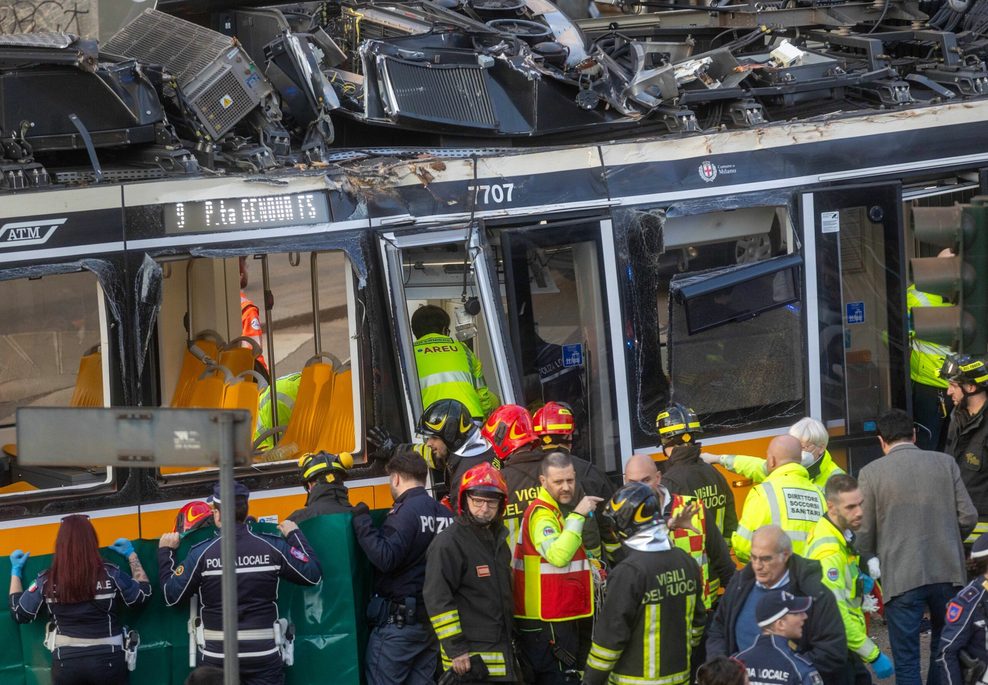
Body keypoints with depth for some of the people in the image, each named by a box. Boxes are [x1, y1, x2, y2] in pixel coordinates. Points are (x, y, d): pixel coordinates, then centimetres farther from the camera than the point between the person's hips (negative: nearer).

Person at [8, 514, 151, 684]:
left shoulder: (47, 581, -8)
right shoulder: (110, 574, -10)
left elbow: (19, 613, 3)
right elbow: (143, 595, 4)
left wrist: (16, 571, 14)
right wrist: (131, 555, 13)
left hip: (66, 663, 1)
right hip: (107, 661, -1)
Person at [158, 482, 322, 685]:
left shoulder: (201, 554, -10)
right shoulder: (272, 547, -6)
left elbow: (172, 595, -2)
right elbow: (312, 575, 3)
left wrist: (165, 552, 11)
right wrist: (295, 535, 17)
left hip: (217, 656, -1)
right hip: (264, 656, 1)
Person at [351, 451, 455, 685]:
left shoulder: (406, 512, -14)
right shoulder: (445, 515, 9)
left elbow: (385, 558, -24)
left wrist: (362, 522, -17)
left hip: (399, 620, -8)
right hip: (434, 619, 8)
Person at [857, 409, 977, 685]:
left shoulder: (871, 473, -4)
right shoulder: (945, 463, 3)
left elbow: (864, 530, -3)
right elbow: (968, 517, 2)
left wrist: (870, 559, 18)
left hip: (901, 577, -3)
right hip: (947, 573, 3)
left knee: (906, 661, 2)